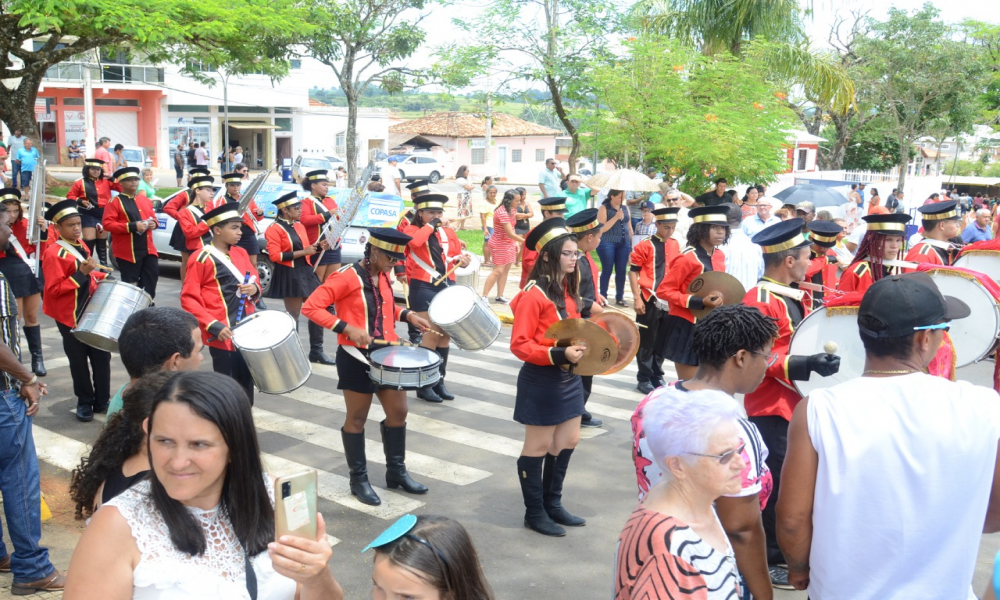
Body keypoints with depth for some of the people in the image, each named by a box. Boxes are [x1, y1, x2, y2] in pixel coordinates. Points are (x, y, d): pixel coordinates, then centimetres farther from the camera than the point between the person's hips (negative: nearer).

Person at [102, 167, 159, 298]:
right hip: (128, 251, -6)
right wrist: (132, 226, -21)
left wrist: (154, 223, -3)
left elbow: (153, 217, 23)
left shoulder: (145, 200, 14)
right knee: (131, 284, 0)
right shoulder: (114, 202, -5)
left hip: (148, 248, 6)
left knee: (152, 276, 6)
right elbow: (107, 224, -13)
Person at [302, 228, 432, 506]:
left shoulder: (384, 276, 6)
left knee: (398, 412, 13)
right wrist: (347, 328, -29)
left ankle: (396, 472, 29)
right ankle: (359, 480, 20)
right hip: (357, 358, -8)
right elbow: (310, 307, -21)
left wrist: (406, 314, 3)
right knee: (357, 419, 6)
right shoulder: (346, 277, -17)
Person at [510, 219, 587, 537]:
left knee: (568, 441, 16)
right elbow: (519, 345, -21)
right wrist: (559, 355, -29)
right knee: (539, 446, 5)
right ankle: (534, 512, 20)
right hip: (542, 381, -9)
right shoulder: (533, 295, -19)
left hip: (569, 378, 9)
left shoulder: (568, 290, 8)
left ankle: (552, 503, 32)